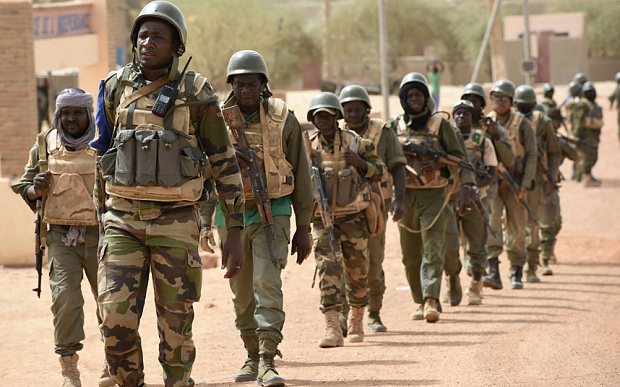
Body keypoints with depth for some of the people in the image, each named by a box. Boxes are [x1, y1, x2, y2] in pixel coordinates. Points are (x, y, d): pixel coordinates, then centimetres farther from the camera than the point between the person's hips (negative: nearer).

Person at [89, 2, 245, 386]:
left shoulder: (196, 93, -3)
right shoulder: (116, 88, 6)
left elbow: (226, 163, -1)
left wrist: (236, 234, -5)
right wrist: (104, 212, 23)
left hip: (176, 222, -2)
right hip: (123, 221, 2)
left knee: (176, 326, 1)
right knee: (116, 319, -9)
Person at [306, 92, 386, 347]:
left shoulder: (356, 143, -4)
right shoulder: (308, 147, -2)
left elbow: (381, 173, 1)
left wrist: (362, 163, -18)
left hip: (353, 217, 0)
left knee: (357, 271, 10)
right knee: (328, 269, -15)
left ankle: (356, 321, 32)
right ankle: (332, 329, -20)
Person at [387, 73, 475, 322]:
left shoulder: (441, 125, 0)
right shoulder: (395, 127, 7)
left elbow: (459, 157, -1)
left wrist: (465, 186, -13)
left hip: (434, 196, -3)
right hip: (405, 196, 3)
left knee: (433, 248, -15)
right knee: (411, 254, 8)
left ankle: (432, 302, -23)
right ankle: (420, 302, 21)